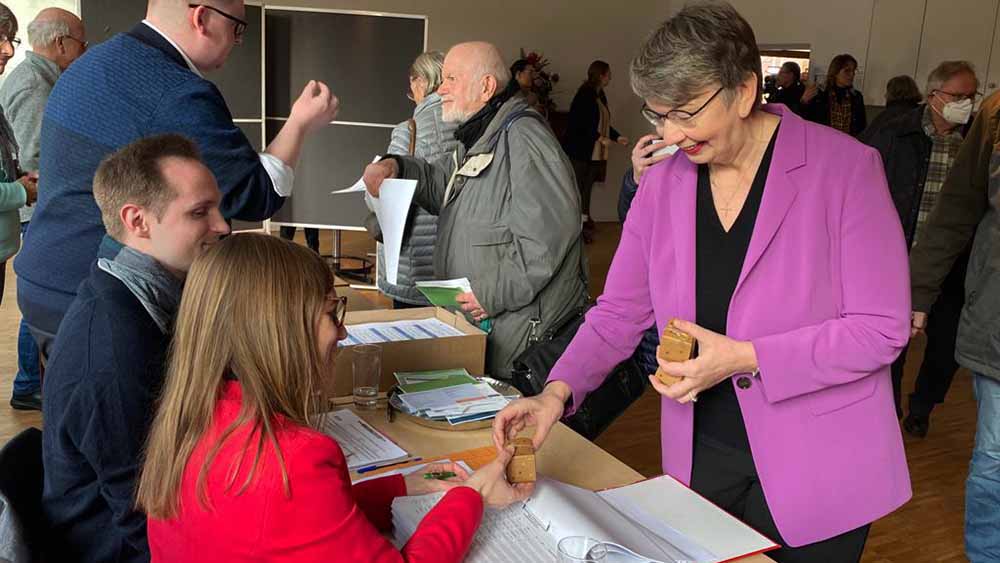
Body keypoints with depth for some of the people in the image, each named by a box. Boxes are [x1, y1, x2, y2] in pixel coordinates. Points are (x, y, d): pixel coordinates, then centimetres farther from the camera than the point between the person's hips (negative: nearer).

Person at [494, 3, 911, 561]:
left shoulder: (845, 166, -14)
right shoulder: (663, 183, -2)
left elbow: (881, 327, -14)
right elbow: (620, 311, 1)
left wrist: (744, 359, -24)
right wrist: (558, 393, -14)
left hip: (816, 468, -3)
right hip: (701, 457, 4)